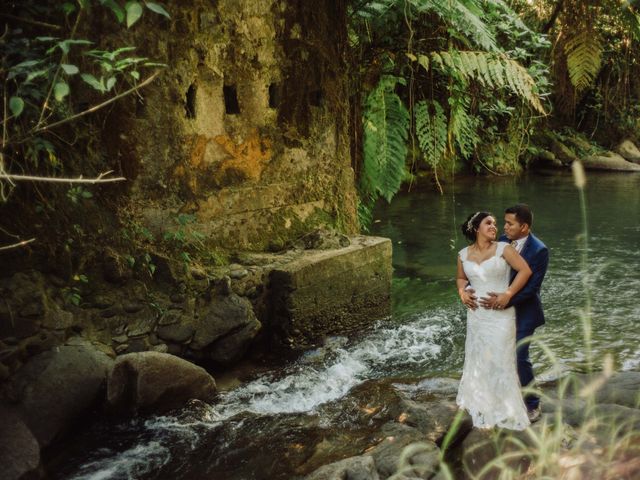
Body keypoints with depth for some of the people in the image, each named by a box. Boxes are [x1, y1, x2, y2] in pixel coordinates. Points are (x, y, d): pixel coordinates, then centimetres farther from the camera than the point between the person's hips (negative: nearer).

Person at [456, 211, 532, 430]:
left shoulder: (503, 248, -8)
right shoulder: (464, 254, 3)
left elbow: (525, 270, -12)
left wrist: (508, 294, -18)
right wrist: (462, 292, -2)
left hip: (500, 314, -4)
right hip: (476, 314, 4)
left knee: (500, 360, 3)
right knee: (477, 357, 15)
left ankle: (504, 409, 18)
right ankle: (481, 402, 33)